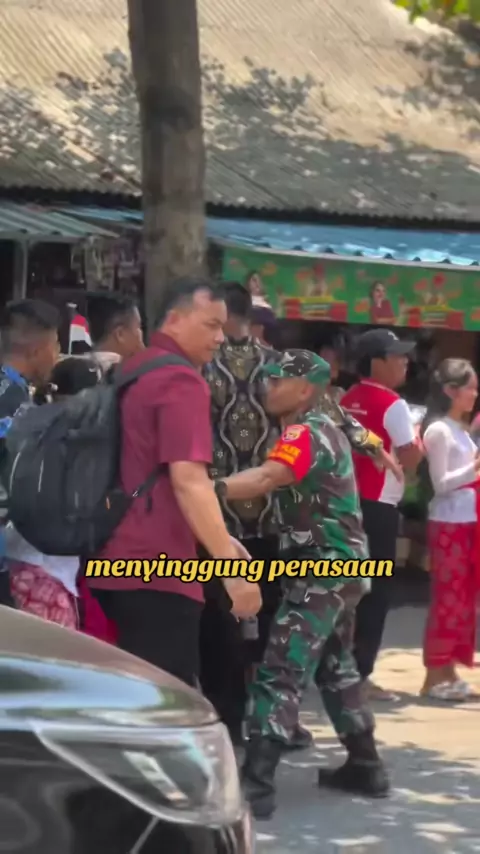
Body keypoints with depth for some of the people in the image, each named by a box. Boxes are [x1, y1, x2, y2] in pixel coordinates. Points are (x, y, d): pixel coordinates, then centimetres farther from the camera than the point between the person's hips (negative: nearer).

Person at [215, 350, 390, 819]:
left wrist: (211, 489, -51)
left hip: (324, 569, -10)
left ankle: (256, 784, -19)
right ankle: (365, 766, 29)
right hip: (341, 565, 10)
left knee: (280, 673, -14)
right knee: (335, 667, 22)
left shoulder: (305, 433, -17)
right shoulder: (325, 429, 16)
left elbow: (268, 477, -36)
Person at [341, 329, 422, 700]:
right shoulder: (393, 405, -13)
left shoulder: (348, 401, 10)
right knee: (375, 591, -1)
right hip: (379, 506, -7)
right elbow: (410, 459, -16)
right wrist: (418, 441, 2)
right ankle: (359, 673, -2)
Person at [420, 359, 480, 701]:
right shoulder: (438, 430, -11)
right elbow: (441, 484, -16)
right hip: (449, 523, -9)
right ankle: (434, 676, -2)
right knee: (448, 599, -7)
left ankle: (448, 670, 14)